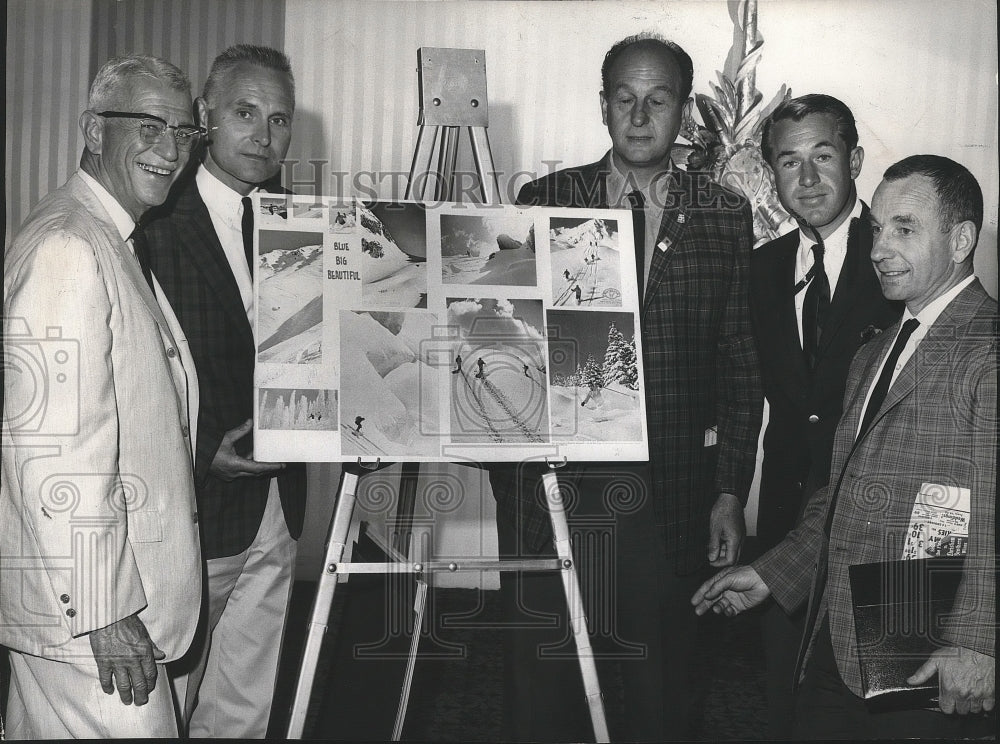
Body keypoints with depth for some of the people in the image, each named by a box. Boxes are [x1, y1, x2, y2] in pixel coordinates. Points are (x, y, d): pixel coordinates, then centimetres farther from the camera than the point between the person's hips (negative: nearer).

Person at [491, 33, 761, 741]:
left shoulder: (726, 216, 6)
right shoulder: (543, 201, 4)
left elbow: (741, 364, 6)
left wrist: (730, 491, 2)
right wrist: (508, 472, -3)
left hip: (673, 493, 1)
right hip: (552, 481, 0)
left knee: (660, 681, 9)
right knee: (541, 676, 7)